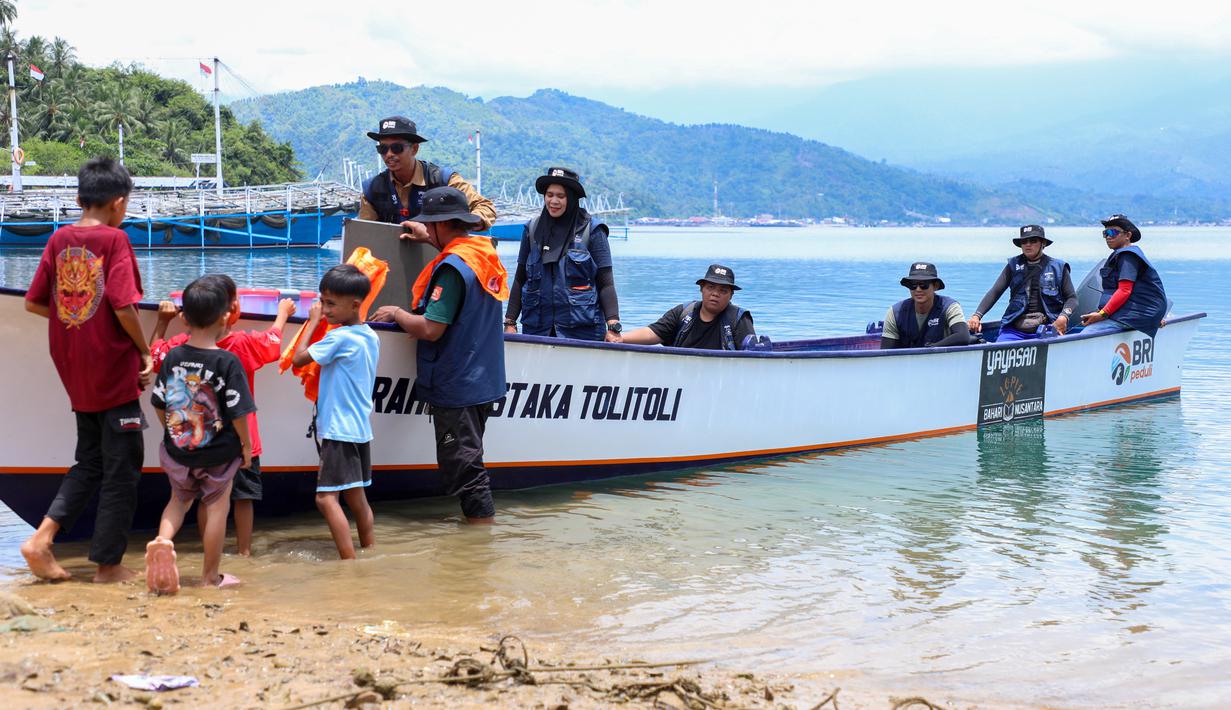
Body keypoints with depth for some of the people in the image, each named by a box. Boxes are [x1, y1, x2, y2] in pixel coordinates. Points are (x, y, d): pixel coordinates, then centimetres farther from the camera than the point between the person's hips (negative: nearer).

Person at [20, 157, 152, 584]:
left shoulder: (59, 240, 5)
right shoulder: (114, 240, -12)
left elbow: (33, 303, 8)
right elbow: (124, 308, -20)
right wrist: (145, 352, -6)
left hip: (75, 373, 6)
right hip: (115, 372, -6)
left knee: (89, 461, 19)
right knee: (121, 469, 6)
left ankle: (42, 538, 6)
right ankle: (108, 564, 11)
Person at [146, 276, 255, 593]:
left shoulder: (172, 357, -5)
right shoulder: (228, 362, -18)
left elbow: (159, 405, 3)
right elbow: (238, 412, -16)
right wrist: (246, 445, -1)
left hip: (177, 451, 4)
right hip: (219, 454, -4)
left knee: (179, 499, 25)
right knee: (217, 508, 12)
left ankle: (163, 540, -4)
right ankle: (211, 575, 19)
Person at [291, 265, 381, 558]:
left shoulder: (339, 338, -16)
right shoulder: (371, 337, 9)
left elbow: (299, 357, -10)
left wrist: (313, 321, -1)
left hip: (339, 429, -9)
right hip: (361, 427, 9)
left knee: (326, 497, -12)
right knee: (357, 497, 15)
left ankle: (349, 562, -18)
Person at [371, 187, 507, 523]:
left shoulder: (451, 268, -21)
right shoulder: (486, 253, 7)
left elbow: (430, 329, -24)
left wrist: (396, 313, -8)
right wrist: (430, 241, 36)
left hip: (454, 387, -10)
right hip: (483, 381, 10)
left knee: (462, 465, -2)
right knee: (467, 460, 19)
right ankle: (482, 520, 26)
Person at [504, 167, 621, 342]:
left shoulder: (591, 230, -1)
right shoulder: (532, 229, 9)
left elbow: (606, 283, -3)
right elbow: (520, 280, 14)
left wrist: (613, 327, -12)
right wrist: (510, 322, 8)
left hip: (582, 329, -3)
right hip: (537, 327, 3)